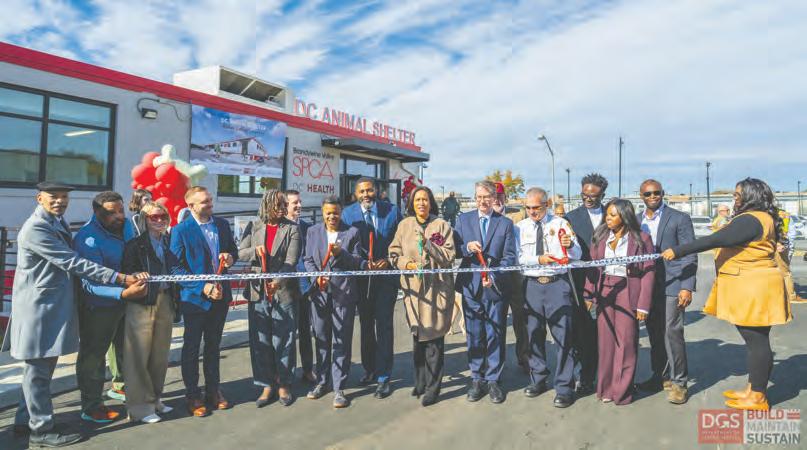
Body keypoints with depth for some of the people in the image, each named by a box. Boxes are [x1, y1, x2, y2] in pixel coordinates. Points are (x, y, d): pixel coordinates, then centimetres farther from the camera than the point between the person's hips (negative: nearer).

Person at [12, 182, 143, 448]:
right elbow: (72, 263, -24)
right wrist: (118, 278, -26)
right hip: (39, 309, -9)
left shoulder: (59, 223, 11)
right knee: (38, 370, 3)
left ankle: (25, 421, 32)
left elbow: (68, 261, 16)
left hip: (54, 307, 9)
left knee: (41, 368, 18)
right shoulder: (35, 229, -19)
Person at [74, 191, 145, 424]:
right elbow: (90, 283, -32)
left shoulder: (125, 226, -6)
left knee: (124, 345, 24)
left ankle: (120, 385, 46)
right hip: (99, 306, -7)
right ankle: (91, 407, 18)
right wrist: (124, 293, -46)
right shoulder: (88, 239, -27)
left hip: (125, 300, 8)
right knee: (93, 354, 4)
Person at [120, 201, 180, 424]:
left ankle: (154, 399, 26)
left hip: (165, 302, 5)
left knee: (160, 355, 12)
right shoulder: (135, 243, -4)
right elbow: (128, 272, -7)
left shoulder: (168, 242, 12)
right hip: (142, 304, -5)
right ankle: (140, 405, 12)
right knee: (139, 356, 0)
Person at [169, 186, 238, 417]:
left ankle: (213, 390, 31)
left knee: (213, 345, 17)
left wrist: (230, 257, -9)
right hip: (195, 297, -5)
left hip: (220, 295, 5)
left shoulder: (222, 224, 5)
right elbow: (176, 267, -14)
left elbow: (233, 250, 16)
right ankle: (192, 396, 22)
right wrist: (203, 288, -21)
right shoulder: (180, 230, -11)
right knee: (191, 348, 9)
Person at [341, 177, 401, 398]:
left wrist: (388, 261, -14)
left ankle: (383, 377, 3)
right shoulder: (348, 213, 0)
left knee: (383, 325, -5)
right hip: (361, 277, 3)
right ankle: (369, 369, 31)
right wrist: (363, 263, -16)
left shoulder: (391, 210, -3)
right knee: (366, 324, 15)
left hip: (386, 275, -3)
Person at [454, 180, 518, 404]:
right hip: (471, 286, 1)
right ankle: (476, 379, 21)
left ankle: (493, 380, 19)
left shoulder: (506, 223, 3)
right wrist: (467, 247, -17)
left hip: (496, 286, -1)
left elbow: (510, 256, -2)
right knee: (474, 335, 9)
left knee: (495, 335, 6)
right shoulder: (463, 220, 7)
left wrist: (494, 277, -17)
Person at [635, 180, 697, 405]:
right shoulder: (636, 221, 11)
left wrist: (687, 287, -13)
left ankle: (678, 382, 6)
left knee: (672, 332, -7)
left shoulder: (679, 218, -3)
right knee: (654, 333, 12)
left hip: (672, 284, -5)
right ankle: (660, 376, 26)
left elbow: (690, 255, -5)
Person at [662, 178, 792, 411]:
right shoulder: (760, 218, 16)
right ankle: (752, 389, 24)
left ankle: (758, 398, 8)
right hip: (750, 290, 10)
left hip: (753, 291, -10)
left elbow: (713, 241, -26)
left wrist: (677, 251, -27)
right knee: (755, 340, 15)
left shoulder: (750, 220, -18)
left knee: (757, 341, -2)